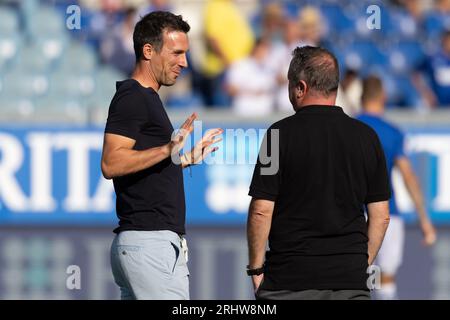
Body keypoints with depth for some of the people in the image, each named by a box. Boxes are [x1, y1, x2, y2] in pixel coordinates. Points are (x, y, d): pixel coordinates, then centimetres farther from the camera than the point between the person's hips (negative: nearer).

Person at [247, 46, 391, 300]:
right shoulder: (366, 136, 6)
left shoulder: (281, 133, -6)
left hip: (290, 279, -3)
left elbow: (261, 211, -7)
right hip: (351, 278, 3)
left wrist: (256, 268, 3)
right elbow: (381, 215, 8)